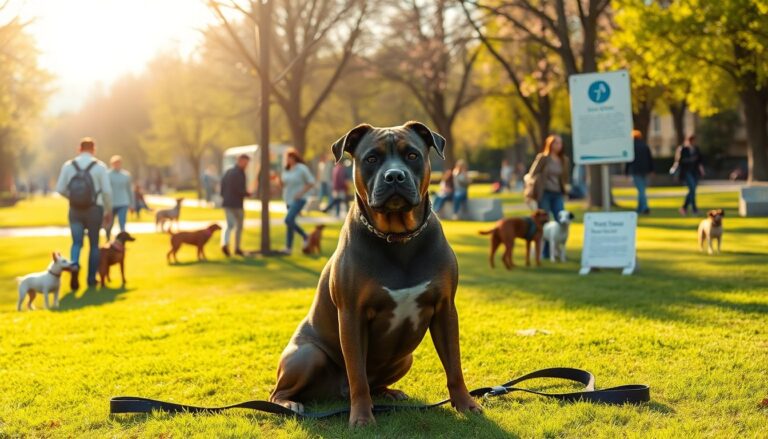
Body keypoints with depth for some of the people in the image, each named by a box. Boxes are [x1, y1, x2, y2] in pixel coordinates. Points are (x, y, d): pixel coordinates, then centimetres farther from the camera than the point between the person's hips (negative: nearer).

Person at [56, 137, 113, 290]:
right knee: (94, 244, 12)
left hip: (75, 209, 1)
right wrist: (109, 211, 5)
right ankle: (91, 279, 16)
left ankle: (74, 264, -24)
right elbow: (107, 191, -8)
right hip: (94, 209, -1)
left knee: (77, 242, 6)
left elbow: (60, 189, 0)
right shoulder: (99, 166, -6)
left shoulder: (68, 166, 0)